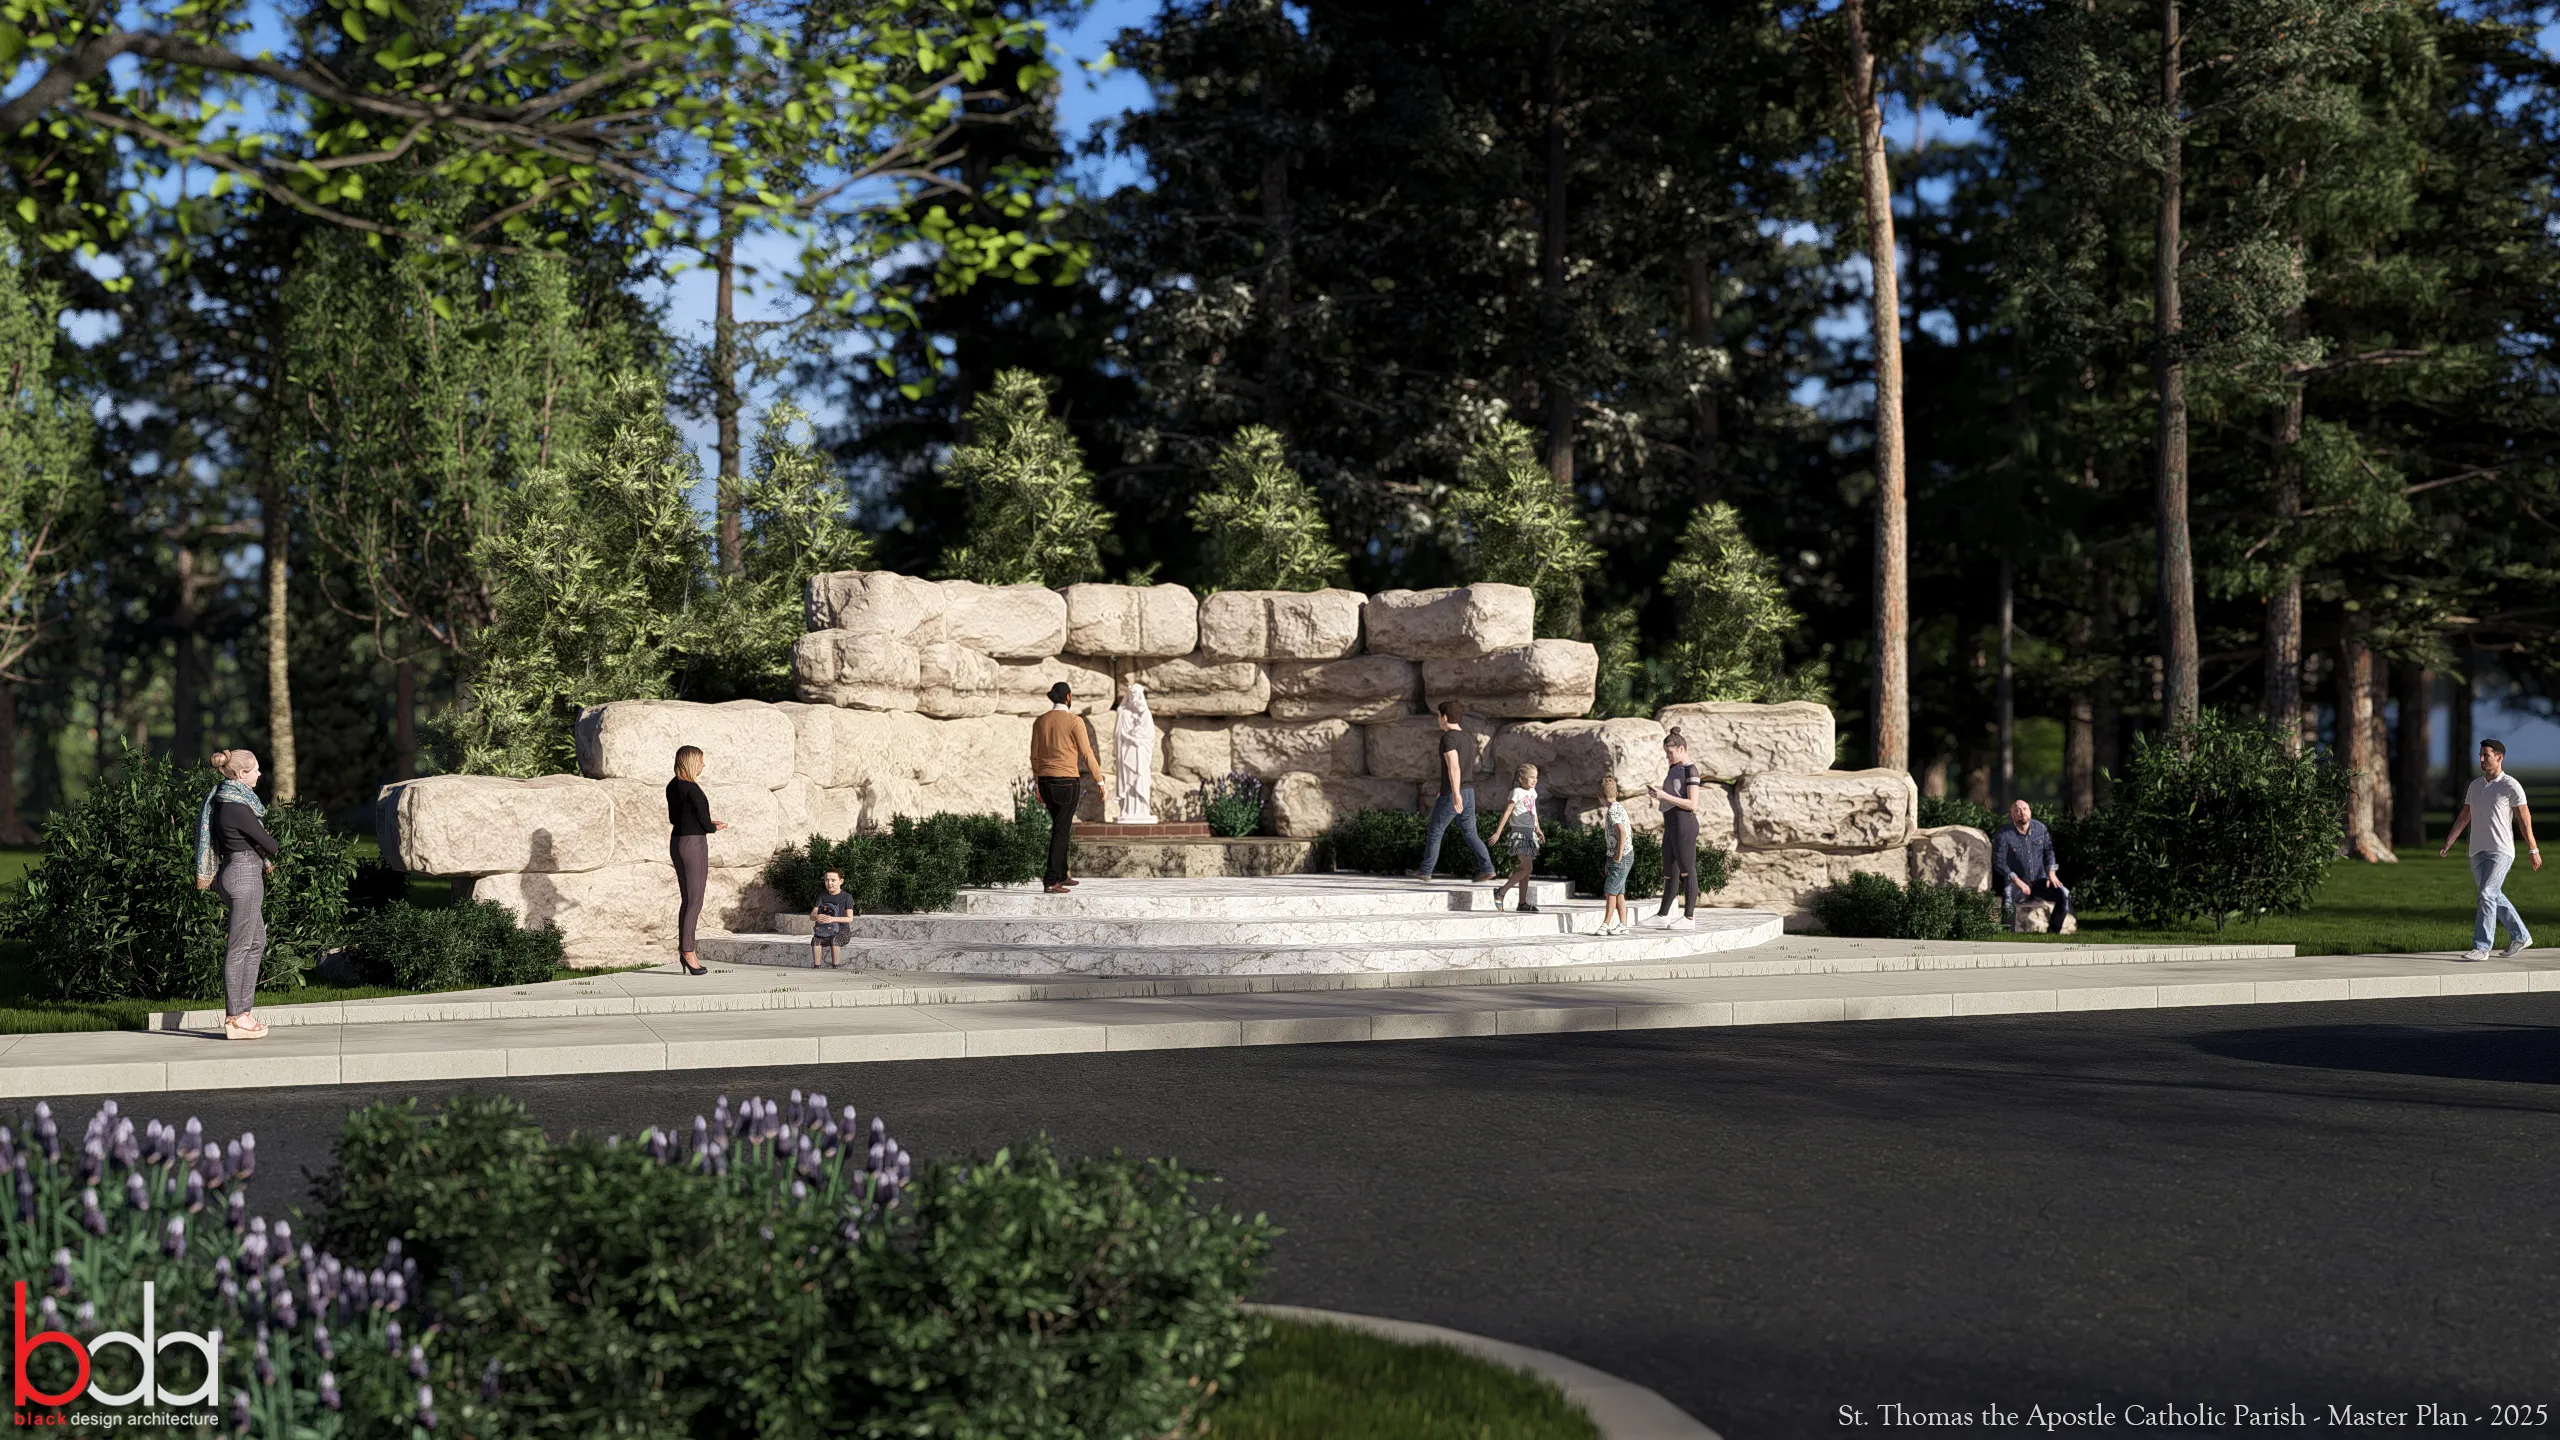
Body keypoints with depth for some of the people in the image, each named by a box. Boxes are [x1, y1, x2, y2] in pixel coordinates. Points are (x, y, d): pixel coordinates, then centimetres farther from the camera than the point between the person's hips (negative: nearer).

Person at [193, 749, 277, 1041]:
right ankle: (235, 1018, -2)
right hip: (245, 874, -10)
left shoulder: (221, 799, 12)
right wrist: (271, 854, 9)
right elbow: (266, 842, -13)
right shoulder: (236, 807, -18)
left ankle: (242, 1011, 18)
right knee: (240, 946, -6)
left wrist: (262, 859, 13)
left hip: (236, 872, 10)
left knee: (257, 941, 16)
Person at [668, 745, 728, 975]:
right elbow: (705, 825, -15)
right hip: (694, 844, -9)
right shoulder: (692, 789, -18)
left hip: (677, 842, 9)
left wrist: (708, 823, 13)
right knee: (695, 901, -3)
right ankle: (688, 952, -1)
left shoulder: (672, 786, 8)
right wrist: (717, 827, 8)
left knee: (686, 899, 14)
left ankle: (684, 950, 16)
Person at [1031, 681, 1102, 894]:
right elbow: (1087, 754, -11)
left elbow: (1035, 756, 10)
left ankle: (1062, 875, 27)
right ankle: (1050, 881, -9)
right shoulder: (1074, 721, -11)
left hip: (1046, 781, 6)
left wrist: (1038, 785, 19)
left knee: (1061, 826, 21)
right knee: (1061, 831, -4)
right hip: (1067, 781, -6)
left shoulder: (1039, 722, 6)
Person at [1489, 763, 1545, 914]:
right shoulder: (1517, 792, -9)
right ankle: (1500, 891, -5)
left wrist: (1538, 830, 13)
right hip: (1520, 832, -8)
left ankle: (1522, 903, 10)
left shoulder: (1533, 792, 13)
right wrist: (1498, 832, -14)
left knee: (1525, 870, 7)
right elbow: (1507, 812, -11)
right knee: (1527, 868, -14)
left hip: (1530, 833, 8)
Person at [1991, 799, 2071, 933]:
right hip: (2016, 883, -4)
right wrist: (2017, 881, -22)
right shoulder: (2003, 835, -12)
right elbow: (1999, 863, -12)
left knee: (2064, 894, -21)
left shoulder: (2040, 827, 2)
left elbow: (2048, 850, 12)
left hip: (2039, 881, 4)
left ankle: (2053, 933, -12)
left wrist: (2051, 873, -5)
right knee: (2008, 896, -38)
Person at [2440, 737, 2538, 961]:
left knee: (2487, 895, -18)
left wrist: (2534, 850, -5)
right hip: (2477, 852, 7)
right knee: (2494, 897, 16)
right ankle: (2520, 936, 32)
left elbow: (2524, 819, -5)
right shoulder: (2475, 786, 12)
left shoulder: (2511, 786, -7)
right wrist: (2447, 845, 10)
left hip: (2500, 852, -7)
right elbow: (2463, 818, 16)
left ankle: (2481, 947, -19)